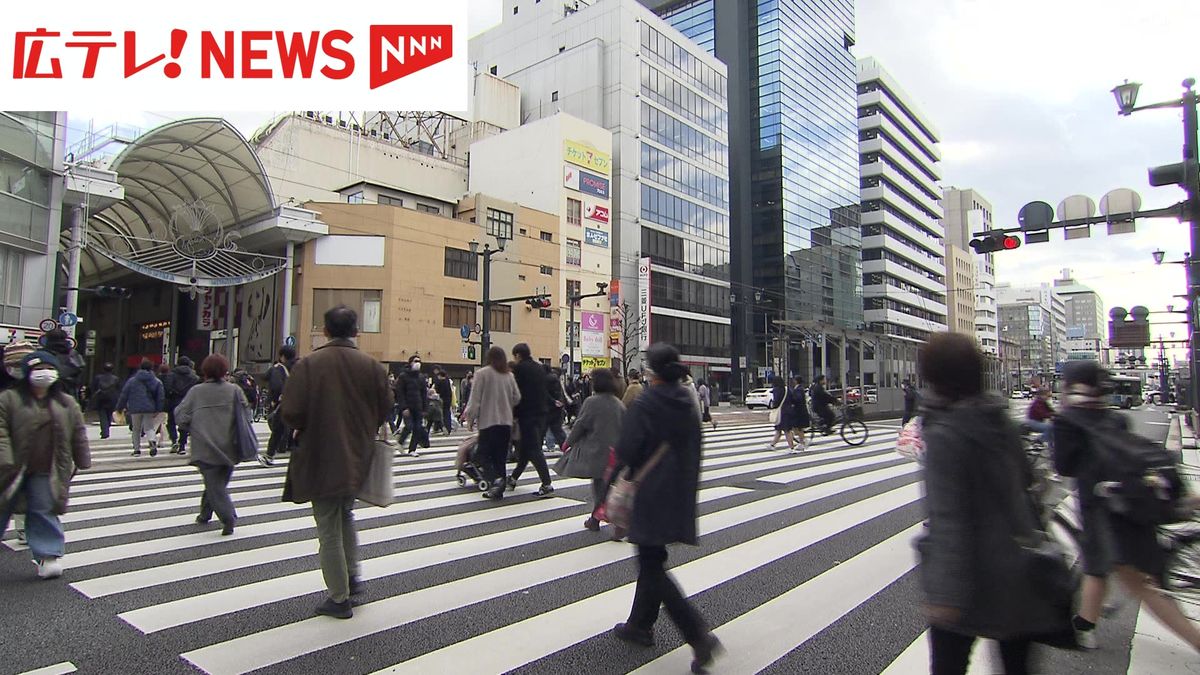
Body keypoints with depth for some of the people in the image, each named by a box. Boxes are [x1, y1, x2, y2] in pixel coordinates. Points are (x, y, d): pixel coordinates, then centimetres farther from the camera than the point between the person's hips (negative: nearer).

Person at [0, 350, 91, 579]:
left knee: (45, 513, 3)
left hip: (47, 473, 1)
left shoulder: (67, 404, 6)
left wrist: (83, 463, 11)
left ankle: (47, 556, 9)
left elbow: (79, 437, 10)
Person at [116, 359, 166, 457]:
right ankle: (153, 441, -22)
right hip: (150, 409, 0)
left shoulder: (131, 380, 3)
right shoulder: (157, 382, 3)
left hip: (135, 409, 0)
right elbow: (161, 397, -1)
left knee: (136, 429, 14)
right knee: (149, 428, 7)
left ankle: (137, 449, 16)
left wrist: (120, 407, 12)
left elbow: (124, 395, 4)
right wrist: (158, 410, 2)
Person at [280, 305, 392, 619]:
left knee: (329, 530, 8)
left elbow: (290, 412, -15)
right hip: (357, 460, 4)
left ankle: (339, 598, 17)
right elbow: (384, 411, 1)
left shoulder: (308, 365, -13)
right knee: (346, 516, 28)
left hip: (320, 461, -3)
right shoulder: (372, 366, -5)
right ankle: (352, 576, 26)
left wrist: (309, 428, 6)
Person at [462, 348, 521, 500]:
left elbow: (475, 399, -8)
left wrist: (470, 417, 1)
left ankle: (495, 479, -18)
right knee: (501, 456, 10)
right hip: (506, 422, 4)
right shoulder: (509, 375, 5)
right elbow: (517, 398, 7)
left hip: (488, 421, -4)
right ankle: (498, 489, 13)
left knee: (486, 454, 4)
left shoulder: (483, 373, -7)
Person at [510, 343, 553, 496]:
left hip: (527, 414, -8)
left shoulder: (518, 368, -8)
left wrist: (514, 414, -2)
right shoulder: (539, 368, 14)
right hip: (541, 413, 8)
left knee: (533, 449, -6)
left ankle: (546, 484, -10)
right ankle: (514, 478, 29)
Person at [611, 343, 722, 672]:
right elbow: (695, 449, 11)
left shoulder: (644, 404, -17)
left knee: (652, 566, 0)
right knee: (652, 559, 20)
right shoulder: (688, 403, 4)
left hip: (652, 495, -7)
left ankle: (699, 635, -8)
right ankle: (640, 625, 32)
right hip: (681, 494, 7)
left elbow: (626, 452, -18)